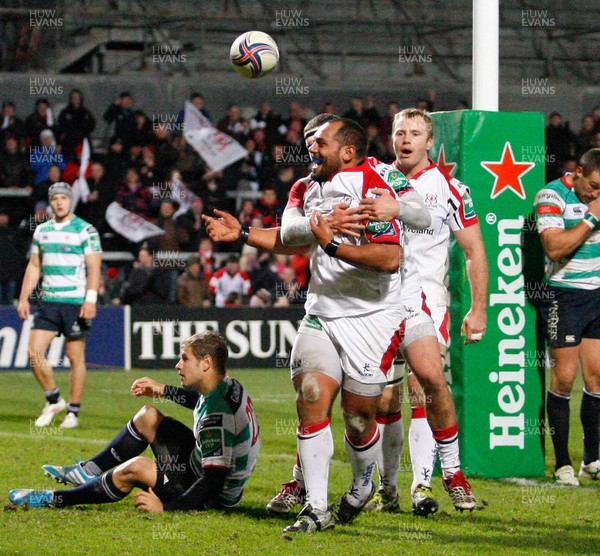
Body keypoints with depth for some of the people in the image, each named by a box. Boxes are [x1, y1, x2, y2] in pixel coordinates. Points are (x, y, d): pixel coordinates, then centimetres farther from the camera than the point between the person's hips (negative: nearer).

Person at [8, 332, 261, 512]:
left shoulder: (216, 417, -33)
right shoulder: (228, 385, -3)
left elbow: (213, 483, -35)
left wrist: (165, 508, -32)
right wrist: (164, 391, 23)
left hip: (217, 496, -10)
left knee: (136, 467, -28)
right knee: (147, 417, 17)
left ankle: (57, 499, -11)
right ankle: (86, 472, 26)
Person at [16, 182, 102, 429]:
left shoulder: (85, 230, -3)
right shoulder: (42, 230, 12)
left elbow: (94, 268, -8)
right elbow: (34, 266, 18)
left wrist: (90, 300, -18)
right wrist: (23, 298, 11)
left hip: (75, 303, -5)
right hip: (48, 301, 5)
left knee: (76, 357, -1)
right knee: (35, 353, -5)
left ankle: (73, 412, 7)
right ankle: (54, 401, 13)